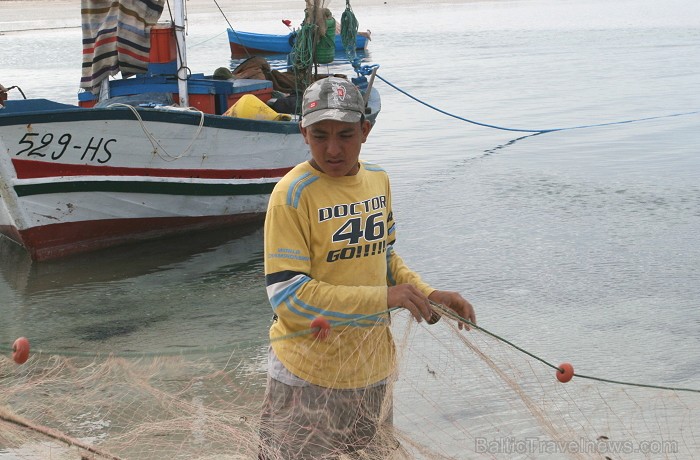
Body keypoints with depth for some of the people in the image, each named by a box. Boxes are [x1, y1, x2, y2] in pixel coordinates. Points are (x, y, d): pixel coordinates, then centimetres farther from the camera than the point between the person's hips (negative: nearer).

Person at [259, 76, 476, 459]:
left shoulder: (379, 180, 4)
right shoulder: (293, 193, -17)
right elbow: (287, 294, -22)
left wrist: (429, 296, 1)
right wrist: (383, 298, -24)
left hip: (372, 366, 6)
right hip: (308, 374, -6)